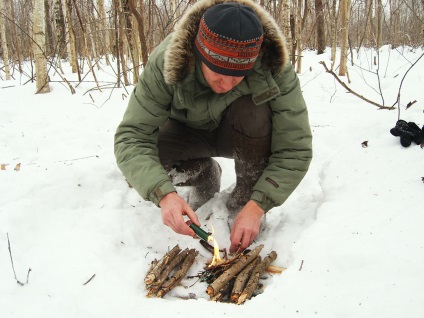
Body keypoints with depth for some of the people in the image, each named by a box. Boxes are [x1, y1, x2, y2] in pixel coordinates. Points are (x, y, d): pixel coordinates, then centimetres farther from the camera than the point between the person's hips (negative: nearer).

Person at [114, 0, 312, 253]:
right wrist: (164, 194, -49)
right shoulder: (165, 63, -32)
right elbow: (132, 138, -33)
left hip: (242, 135, -1)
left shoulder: (275, 70, -32)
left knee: (252, 108, -34)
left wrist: (257, 206, -39)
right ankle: (205, 175, 5)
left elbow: (295, 149, -29)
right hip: (188, 133, 1)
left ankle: (246, 195, -10)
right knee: (145, 154, -28)